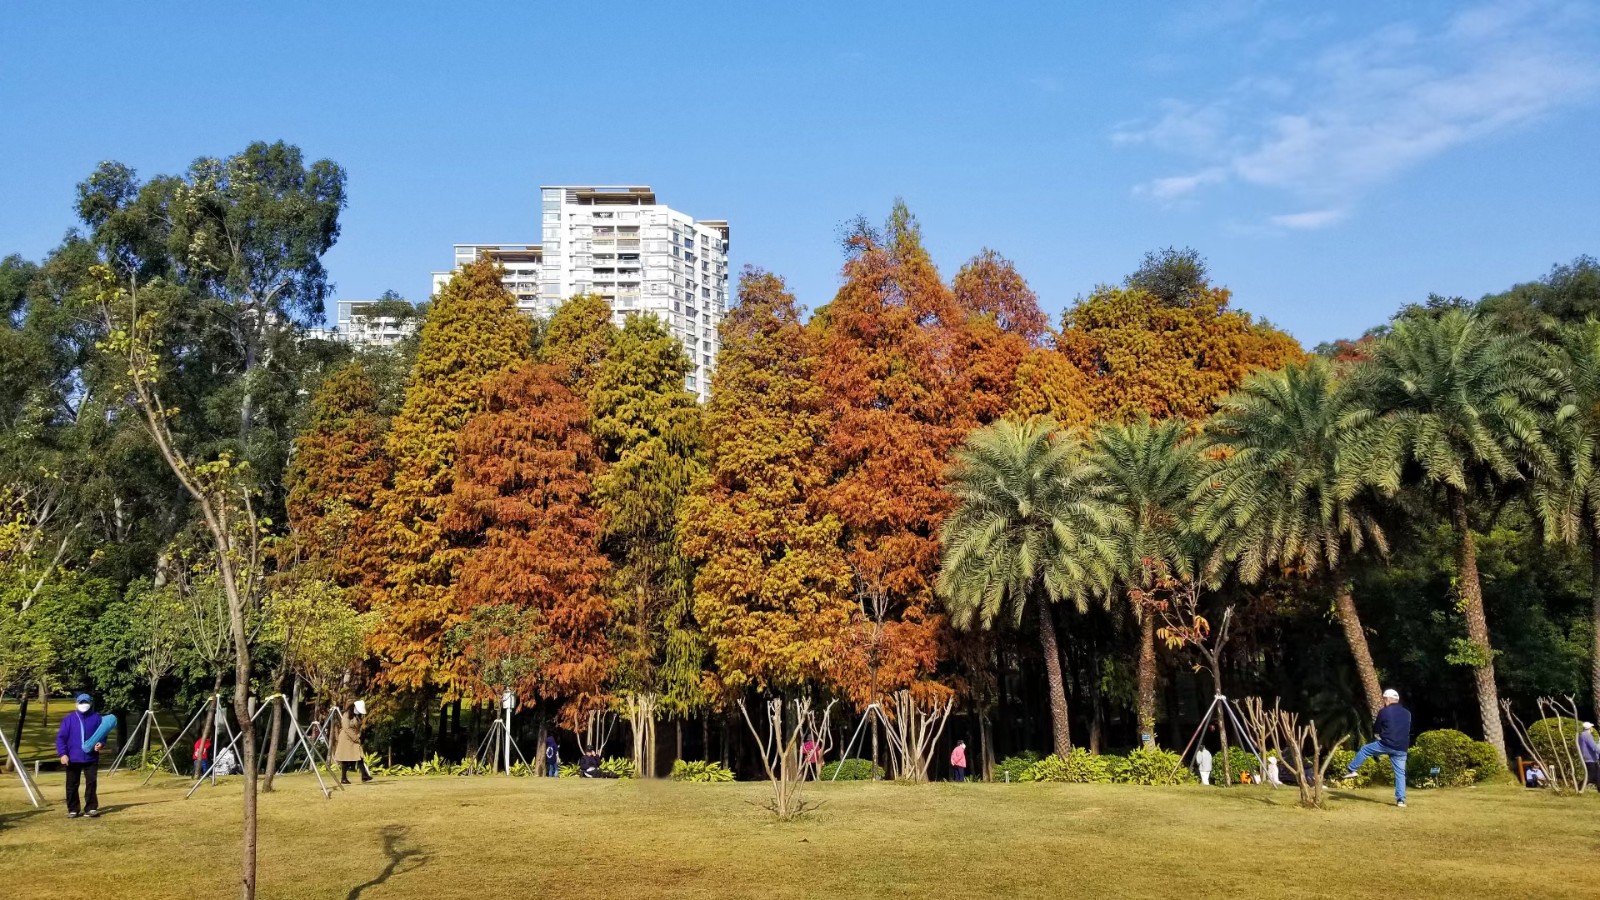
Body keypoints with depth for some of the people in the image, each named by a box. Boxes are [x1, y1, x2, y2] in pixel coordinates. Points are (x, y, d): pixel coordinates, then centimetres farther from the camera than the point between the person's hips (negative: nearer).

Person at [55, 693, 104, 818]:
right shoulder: (69, 719, 1)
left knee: (91, 783, 0)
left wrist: (101, 743, -12)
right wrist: (62, 754, -11)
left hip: (91, 758, 0)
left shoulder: (96, 718, 4)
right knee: (72, 785, 7)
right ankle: (72, 810, 17)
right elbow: (61, 737, -1)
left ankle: (91, 808, 6)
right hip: (73, 758, 0)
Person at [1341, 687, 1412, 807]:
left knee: (1364, 750, 15)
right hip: (1401, 748, 5)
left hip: (1386, 744, -5)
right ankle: (1401, 800, 4)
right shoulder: (1407, 713, 14)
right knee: (1400, 773, 8)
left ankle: (1351, 770, 16)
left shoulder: (1384, 711, -2)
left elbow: (1376, 730, 6)